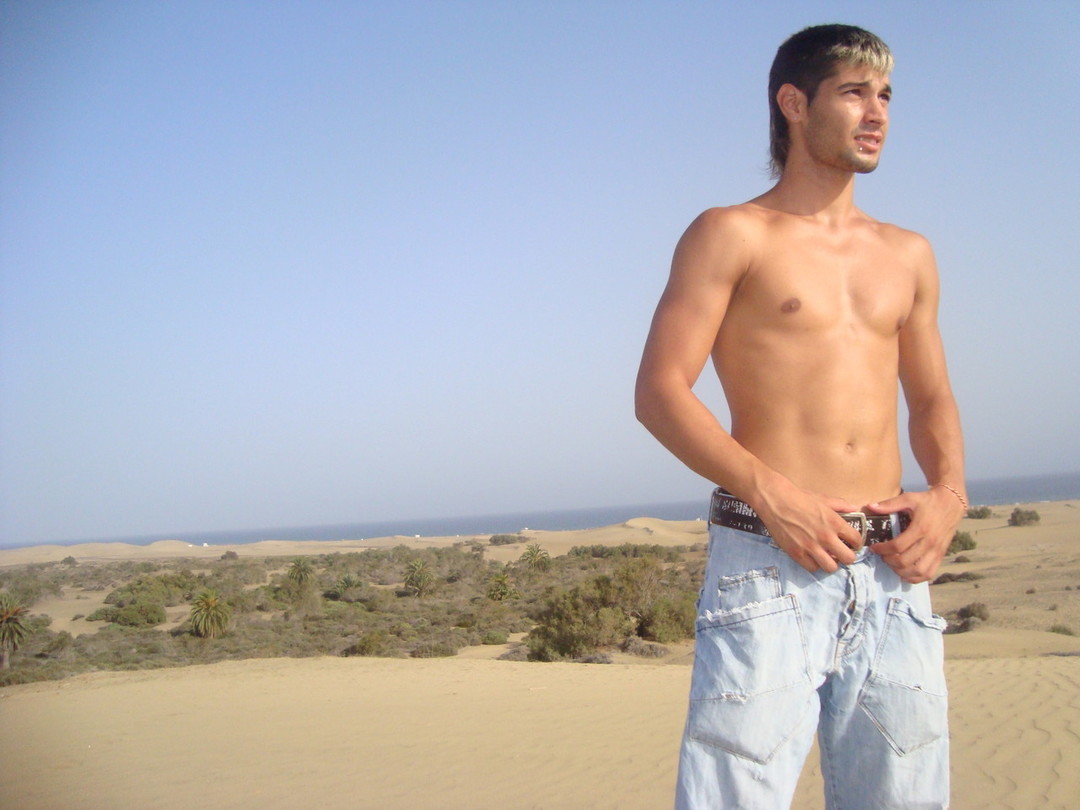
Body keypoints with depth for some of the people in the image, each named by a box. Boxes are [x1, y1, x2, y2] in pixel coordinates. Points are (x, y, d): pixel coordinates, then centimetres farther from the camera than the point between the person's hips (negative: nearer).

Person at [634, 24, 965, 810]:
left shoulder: (908, 255, 19)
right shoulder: (732, 235, 3)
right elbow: (659, 391, -4)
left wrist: (948, 493, 3)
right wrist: (772, 495, -16)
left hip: (891, 568, 5)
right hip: (769, 562, -5)